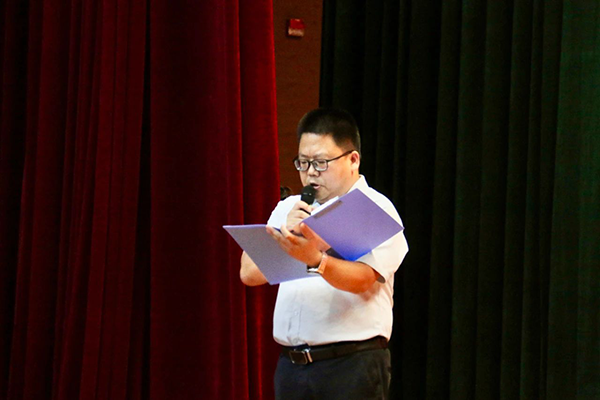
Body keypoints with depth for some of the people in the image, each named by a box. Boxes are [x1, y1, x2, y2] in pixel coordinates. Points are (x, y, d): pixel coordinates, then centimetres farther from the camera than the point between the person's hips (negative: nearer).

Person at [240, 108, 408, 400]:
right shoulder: (289, 209, 17)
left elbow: (362, 279, -17)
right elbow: (249, 273, 7)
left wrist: (314, 260, -35)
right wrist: (286, 235, -9)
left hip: (352, 365, -5)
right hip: (291, 363, 5)